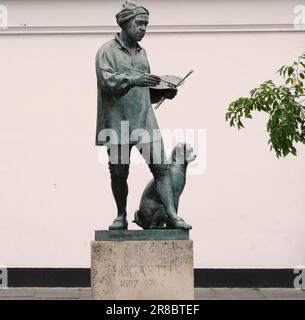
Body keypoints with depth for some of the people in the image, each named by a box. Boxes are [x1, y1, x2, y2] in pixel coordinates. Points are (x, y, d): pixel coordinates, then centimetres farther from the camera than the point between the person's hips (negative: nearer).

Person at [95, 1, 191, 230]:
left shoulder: (142, 52, 18)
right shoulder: (107, 51, -1)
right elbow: (107, 81, -17)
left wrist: (164, 92, 7)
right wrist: (133, 80, -29)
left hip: (145, 120, 4)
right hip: (118, 123, -4)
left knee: (160, 167, -7)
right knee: (118, 173, 4)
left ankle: (172, 216, -8)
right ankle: (121, 217, 20)